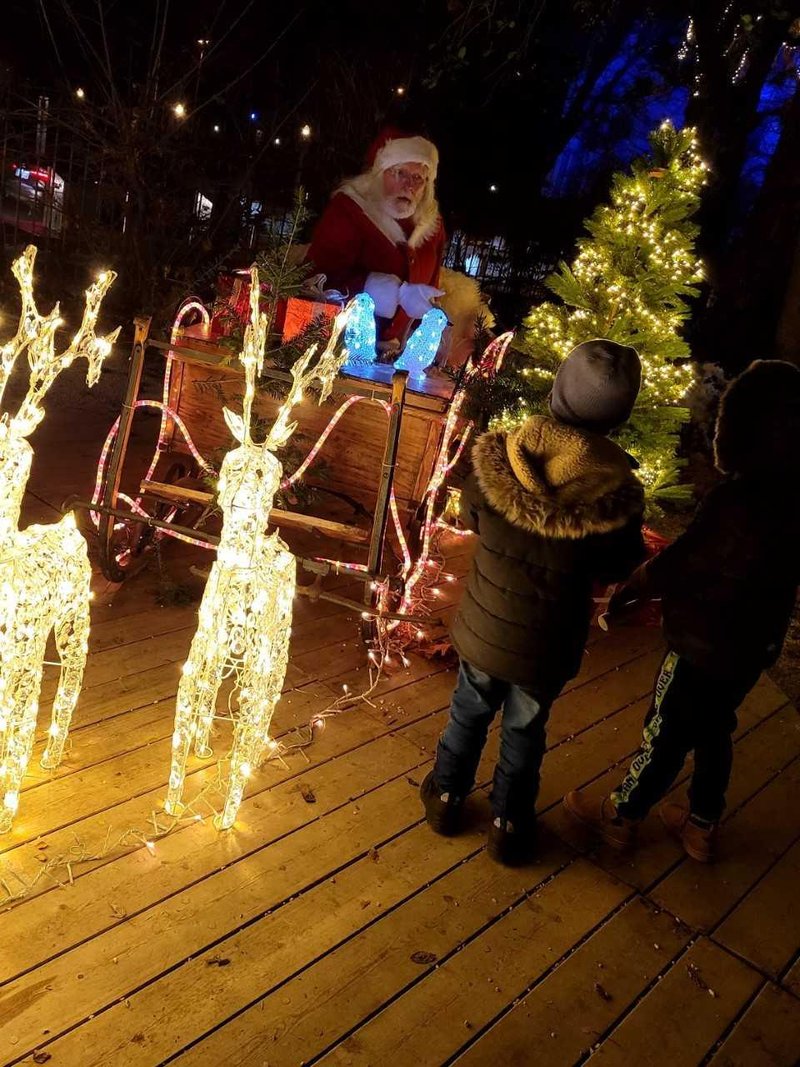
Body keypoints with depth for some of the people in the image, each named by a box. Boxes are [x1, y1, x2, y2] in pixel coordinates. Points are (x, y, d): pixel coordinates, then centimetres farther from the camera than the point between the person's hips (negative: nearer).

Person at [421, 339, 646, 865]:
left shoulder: (496, 462, -23)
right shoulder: (618, 494, -26)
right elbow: (615, 571, -9)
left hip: (484, 629, 1)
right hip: (547, 646, -1)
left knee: (469, 714, 26)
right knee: (524, 732, 23)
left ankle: (447, 796, 48)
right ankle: (509, 824, 43)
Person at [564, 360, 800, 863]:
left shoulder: (744, 498, -31)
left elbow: (677, 565, -22)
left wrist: (626, 594, -6)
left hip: (709, 643, -8)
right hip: (754, 641, 8)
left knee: (666, 733, 12)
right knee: (713, 729, 25)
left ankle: (621, 816, 35)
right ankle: (702, 827, 44)